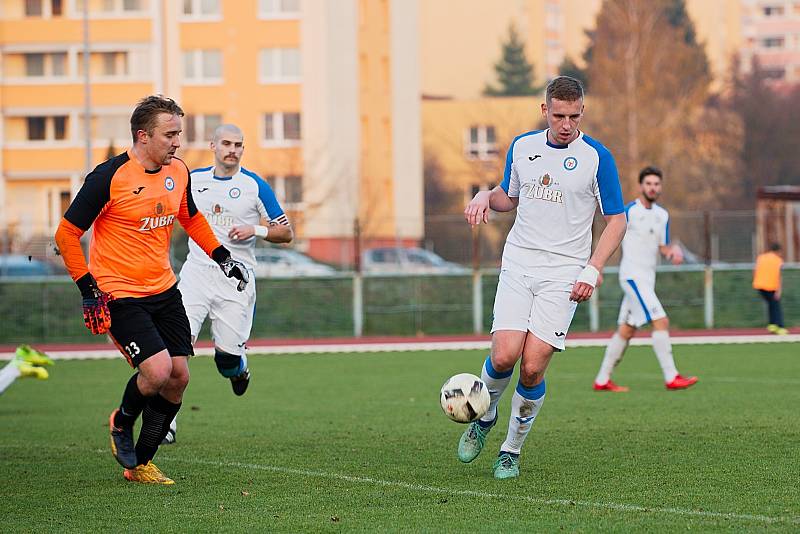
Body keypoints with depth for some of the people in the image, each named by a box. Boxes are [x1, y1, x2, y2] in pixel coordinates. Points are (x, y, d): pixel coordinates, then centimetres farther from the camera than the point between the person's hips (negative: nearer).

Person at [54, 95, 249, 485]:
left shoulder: (178, 172, 3)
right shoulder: (109, 177, -17)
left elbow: (191, 218, 24)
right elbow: (66, 234, -11)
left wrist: (223, 258, 15)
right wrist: (88, 288, -16)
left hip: (164, 291, 7)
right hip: (119, 296, -7)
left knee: (178, 377, 1)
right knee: (157, 371, -20)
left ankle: (140, 464, 17)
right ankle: (122, 424, 13)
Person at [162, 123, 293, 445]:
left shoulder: (255, 186, 0)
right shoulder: (192, 180, 8)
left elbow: (286, 232, 3)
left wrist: (256, 230, -13)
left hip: (236, 277, -1)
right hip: (197, 271, 1)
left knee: (227, 357, -1)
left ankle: (238, 368, 39)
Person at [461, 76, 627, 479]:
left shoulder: (597, 157, -4)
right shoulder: (522, 147, 7)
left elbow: (616, 220, 1)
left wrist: (592, 270, -9)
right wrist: (486, 197, 0)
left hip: (563, 276, -2)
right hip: (517, 266, 2)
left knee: (532, 367, -10)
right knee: (504, 356, -14)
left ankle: (512, 449, 8)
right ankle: (484, 416, 17)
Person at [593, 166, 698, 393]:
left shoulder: (662, 215, 12)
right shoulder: (629, 211, -9)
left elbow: (662, 247, 13)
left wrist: (673, 250, -9)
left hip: (647, 279, 8)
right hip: (633, 276, -8)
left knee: (626, 330, 10)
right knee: (661, 322, -16)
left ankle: (602, 380, 16)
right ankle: (671, 378, -17)